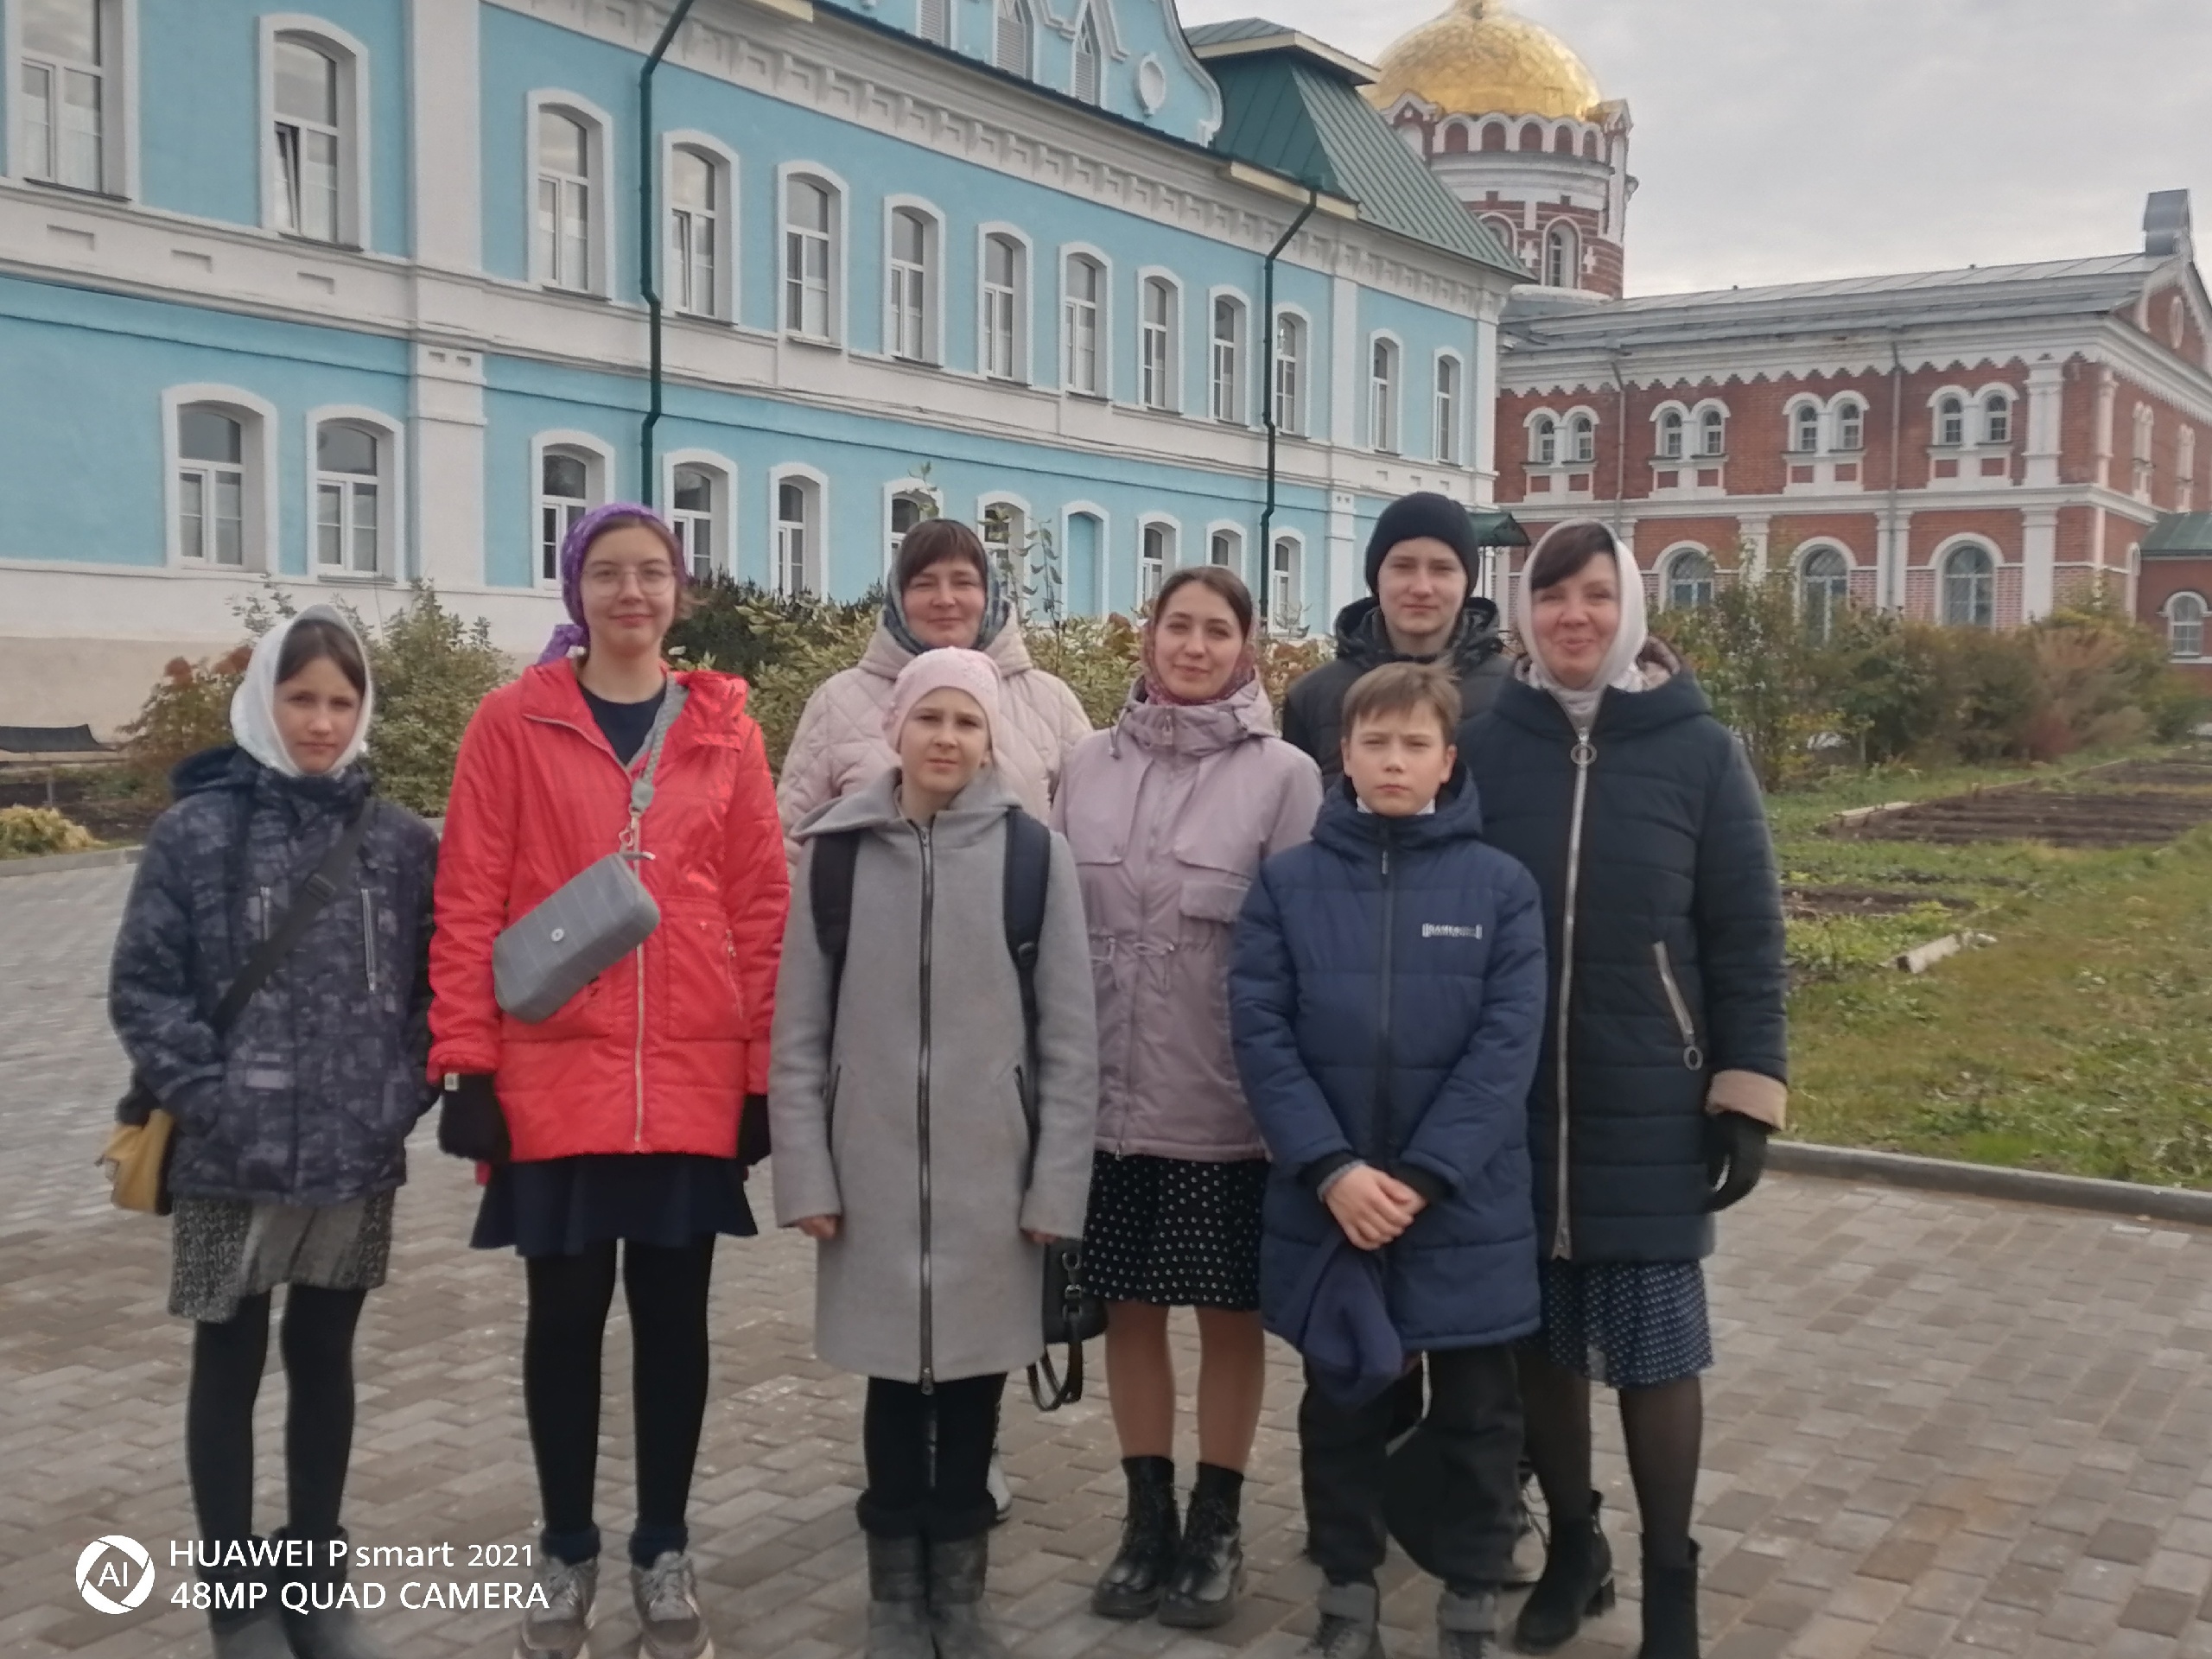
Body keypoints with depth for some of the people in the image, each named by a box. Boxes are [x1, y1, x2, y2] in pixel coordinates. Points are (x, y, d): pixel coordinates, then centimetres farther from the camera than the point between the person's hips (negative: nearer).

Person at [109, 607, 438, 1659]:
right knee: (231, 1367, 10)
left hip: (360, 1159, 3)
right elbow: (143, 987, -7)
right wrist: (209, 1097, -15)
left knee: (324, 1360, 15)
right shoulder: (196, 833, -7)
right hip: (233, 1162, -2)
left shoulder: (404, 843, 2)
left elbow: (433, 984, 7)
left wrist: (406, 1089, -4)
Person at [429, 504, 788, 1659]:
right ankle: (566, 1553, 27)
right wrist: (465, 1063, -6)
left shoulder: (725, 733, 5)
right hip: (551, 1080, -1)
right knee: (565, 1316, 10)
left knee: (673, 1316, 11)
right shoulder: (513, 723, 0)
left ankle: (664, 1552, 27)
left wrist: (766, 1069, 2)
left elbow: (763, 910, 5)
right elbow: (468, 906, -2)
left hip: (693, 1083, 1)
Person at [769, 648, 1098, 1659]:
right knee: (895, 1378, 7)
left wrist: (1057, 1182, -5)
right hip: (874, 1170, 0)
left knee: (973, 1378, 8)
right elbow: (799, 1032, 2)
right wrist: (805, 1173, -3)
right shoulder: (836, 850, 1)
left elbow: (1070, 1037, -1)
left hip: (995, 1170, 0)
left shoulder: (1034, 853, -2)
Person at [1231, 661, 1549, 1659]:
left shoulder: (1501, 887, -3)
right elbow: (1261, 1034, -6)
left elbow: (1507, 1046, -8)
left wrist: (1423, 1176, -16)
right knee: (1340, 1402, 14)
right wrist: (1332, 1169, -16)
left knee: (1473, 1410, 11)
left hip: (1465, 1206, -1)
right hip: (1324, 1201, 1)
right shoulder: (1288, 882, 0)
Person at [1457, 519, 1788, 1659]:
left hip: (1650, 1109, -1)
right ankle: (1571, 1546, 31)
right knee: (1541, 1337, 11)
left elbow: (1746, 936, -2)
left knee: (1654, 1344, 5)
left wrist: (1749, 1094, -5)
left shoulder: (1699, 751, -3)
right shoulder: (1484, 746, 0)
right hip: (1511, 1106, 2)